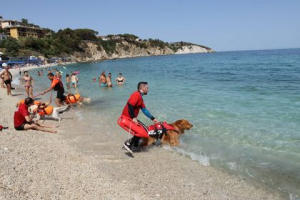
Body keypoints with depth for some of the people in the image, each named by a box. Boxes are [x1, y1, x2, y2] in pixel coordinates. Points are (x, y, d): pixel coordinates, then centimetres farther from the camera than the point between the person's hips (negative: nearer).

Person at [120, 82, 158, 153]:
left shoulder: (140, 97, 17)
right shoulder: (137, 95, -16)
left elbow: (144, 110, 16)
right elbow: (130, 106, -27)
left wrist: (153, 119, 14)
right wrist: (134, 117, -25)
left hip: (131, 118, 10)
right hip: (127, 118, -10)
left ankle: (135, 145, 20)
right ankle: (128, 144, -6)